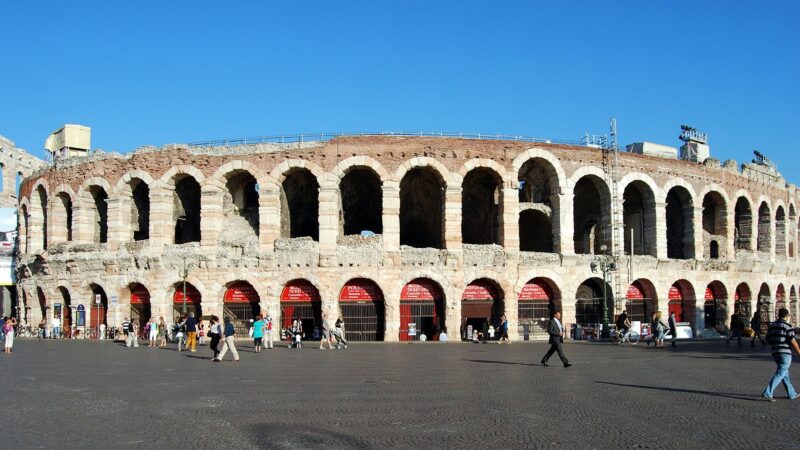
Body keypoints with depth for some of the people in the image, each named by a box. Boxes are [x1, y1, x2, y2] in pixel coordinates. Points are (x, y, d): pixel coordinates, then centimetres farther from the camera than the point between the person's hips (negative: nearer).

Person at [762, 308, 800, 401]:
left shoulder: (772, 326, 9)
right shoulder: (788, 326, -11)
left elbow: (768, 340, 12)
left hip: (775, 353, 7)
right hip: (785, 353, -7)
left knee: (785, 373, 17)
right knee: (780, 374, -8)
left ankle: (792, 394, 25)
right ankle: (767, 393, -17)